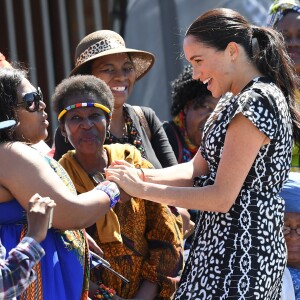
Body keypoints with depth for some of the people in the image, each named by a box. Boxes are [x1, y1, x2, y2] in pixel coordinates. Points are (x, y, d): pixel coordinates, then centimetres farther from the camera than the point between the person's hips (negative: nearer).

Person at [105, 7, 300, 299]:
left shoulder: (254, 104, -18)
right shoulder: (235, 101, 13)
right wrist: (142, 175, -5)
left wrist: (143, 189, -15)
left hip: (238, 253, -9)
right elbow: (196, 169, 10)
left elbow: (221, 197, -20)